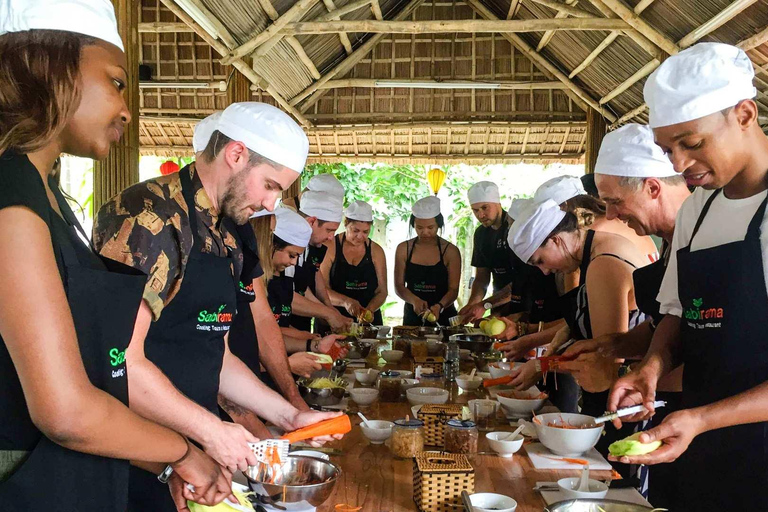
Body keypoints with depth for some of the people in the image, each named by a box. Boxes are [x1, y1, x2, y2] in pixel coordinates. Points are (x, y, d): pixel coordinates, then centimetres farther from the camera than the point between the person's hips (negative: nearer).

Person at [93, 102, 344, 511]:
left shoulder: (225, 238, 11)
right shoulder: (148, 218, -18)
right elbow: (123, 363, -23)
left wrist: (289, 416, 9)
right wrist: (210, 430, -16)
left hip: (194, 449, 8)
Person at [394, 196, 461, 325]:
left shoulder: (450, 251, -3)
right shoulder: (403, 249, 2)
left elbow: (453, 290, -6)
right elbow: (399, 286, 0)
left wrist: (439, 306, -25)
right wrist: (415, 300, -19)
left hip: (443, 317, -1)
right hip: (412, 316, 1)